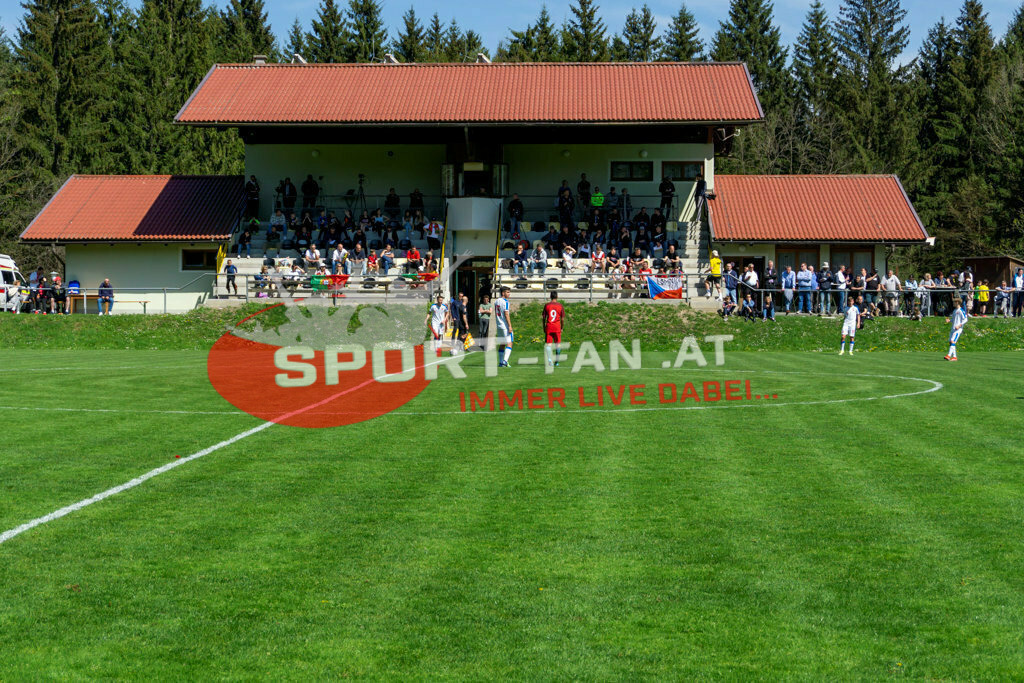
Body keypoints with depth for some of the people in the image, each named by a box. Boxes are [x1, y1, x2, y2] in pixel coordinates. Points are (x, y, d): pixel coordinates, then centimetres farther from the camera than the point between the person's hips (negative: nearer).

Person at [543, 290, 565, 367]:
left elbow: (543, 317, 2)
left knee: (548, 344, 1)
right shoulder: (560, 306, 1)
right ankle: (556, 361, 11)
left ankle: (549, 359, -18)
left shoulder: (547, 305, 2)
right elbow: (562, 319, 1)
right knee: (558, 344, 10)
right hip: (557, 327, 0)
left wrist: (544, 327, 12)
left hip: (548, 327, 0)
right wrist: (562, 328, 13)